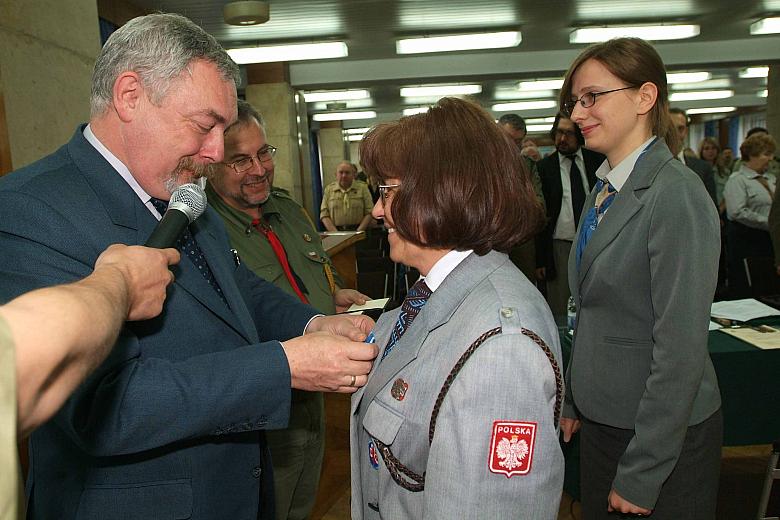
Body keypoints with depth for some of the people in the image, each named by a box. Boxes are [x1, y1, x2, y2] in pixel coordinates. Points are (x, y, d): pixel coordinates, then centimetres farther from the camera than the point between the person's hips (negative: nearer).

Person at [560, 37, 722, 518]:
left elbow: (681, 349, -22)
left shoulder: (676, 194, -21)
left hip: (664, 436, -7)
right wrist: (572, 400, 12)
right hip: (598, 421, 7)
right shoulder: (604, 190, 4)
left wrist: (641, 475, -18)